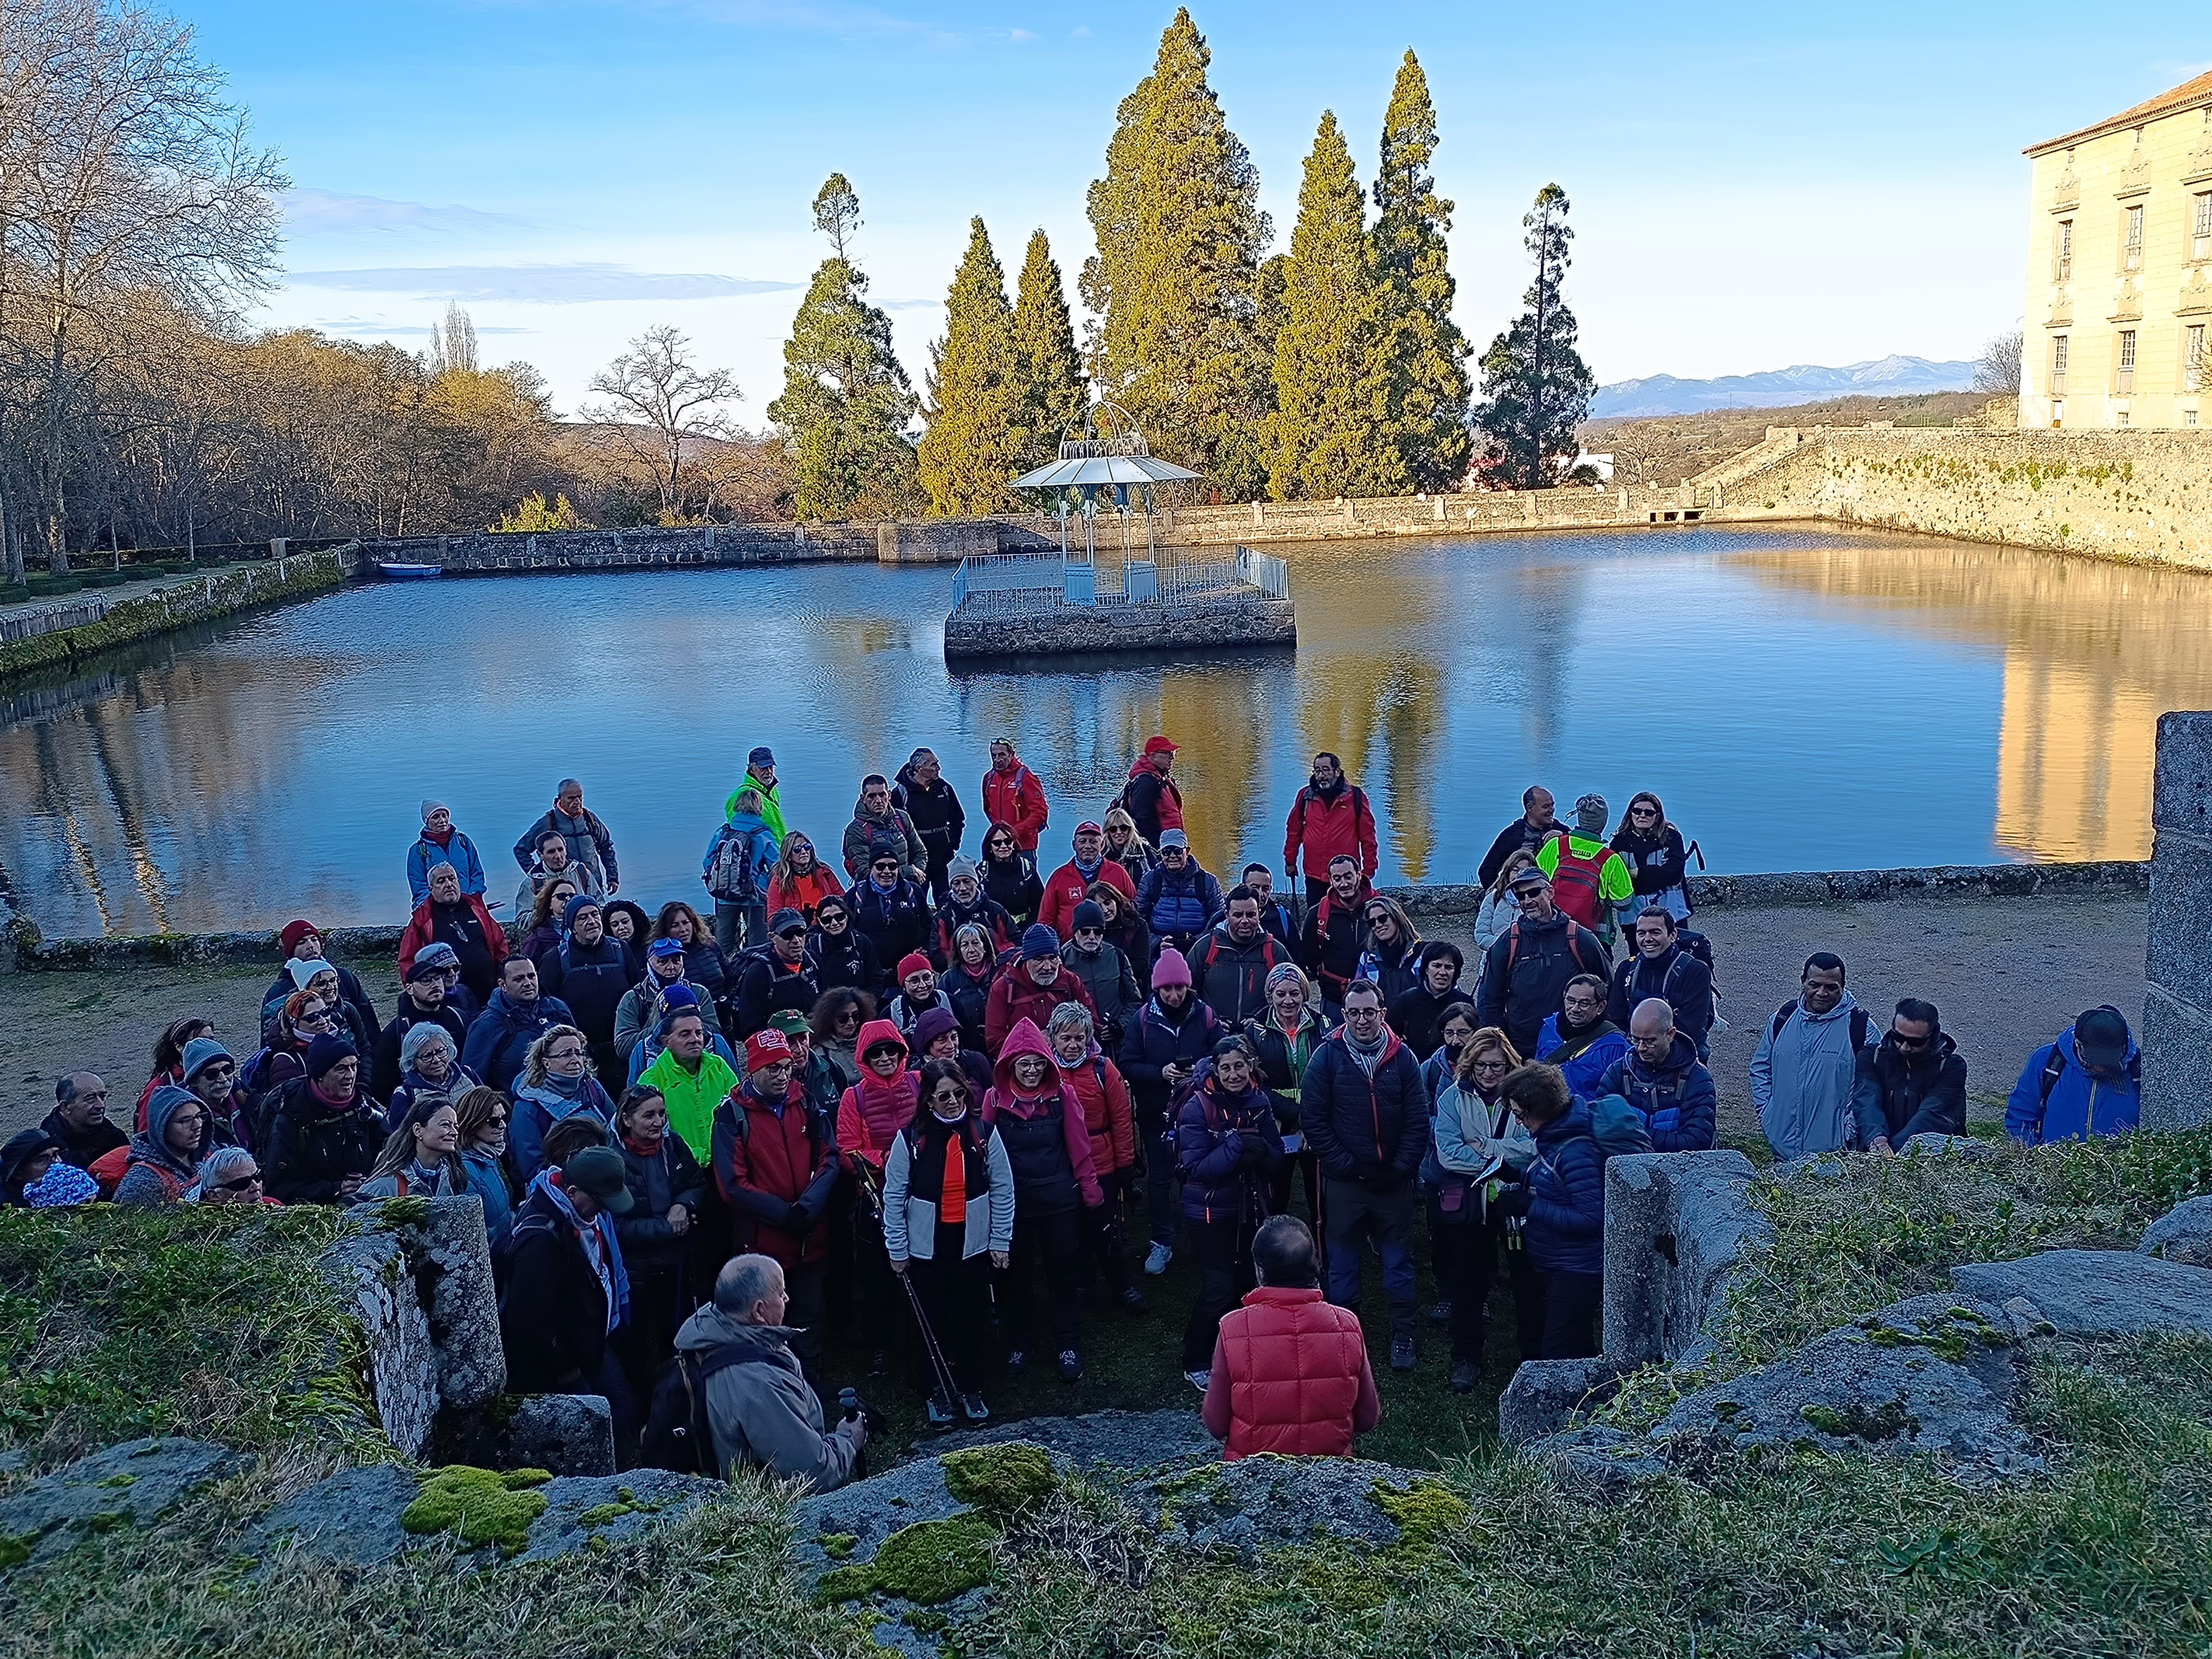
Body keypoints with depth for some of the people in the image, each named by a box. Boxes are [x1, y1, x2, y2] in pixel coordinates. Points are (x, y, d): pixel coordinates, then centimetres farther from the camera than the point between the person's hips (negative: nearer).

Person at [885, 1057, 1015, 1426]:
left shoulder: (985, 1135, -7)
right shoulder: (910, 1139, -10)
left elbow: (1003, 1191, 0)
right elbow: (894, 1196, -5)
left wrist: (1001, 1242, 0)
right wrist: (897, 1249, -3)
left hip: (972, 1244, 1)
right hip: (926, 1246, -1)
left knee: (971, 1319, 9)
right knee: (934, 1321, 8)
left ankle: (971, 1391, 27)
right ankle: (937, 1393, 26)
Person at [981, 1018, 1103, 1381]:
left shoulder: (1061, 1095, -6)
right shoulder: (996, 1098, -6)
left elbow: (1078, 1146, -2)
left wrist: (1090, 1190, -1)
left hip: (1058, 1199, 0)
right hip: (1011, 1201, 0)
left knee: (1065, 1273, 8)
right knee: (1015, 1274, 13)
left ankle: (1069, 1347, 22)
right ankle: (1017, 1345, 29)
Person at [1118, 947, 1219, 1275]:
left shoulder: (1204, 1015, -5)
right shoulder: (1143, 1019, -6)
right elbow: (1128, 1065, -6)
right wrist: (1160, 1073, -20)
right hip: (1157, 1112, 0)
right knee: (1159, 1177, 9)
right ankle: (1162, 1244, 22)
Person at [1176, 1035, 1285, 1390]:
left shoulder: (1260, 1100, -2)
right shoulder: (1198, 1107, -18)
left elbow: (1277, 1156, 1)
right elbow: (1196, 1167, -21)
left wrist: (1261, 1150, -22)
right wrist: (1236, 1144, -31)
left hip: (1250, 1207, 5)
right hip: (1210, 1211, -5)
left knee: (1247, 1281, 15)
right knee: (1218, 1289, -5)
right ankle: (1196, 1366, 14)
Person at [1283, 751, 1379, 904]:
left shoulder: (1355, 797, -2)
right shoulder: (1305, 796, 4)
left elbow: (1367, 835, 0)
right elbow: (1294, 832, 11)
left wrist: (1369, 868, -1)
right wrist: (1290, 861, 11)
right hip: (1314, 878, 2)